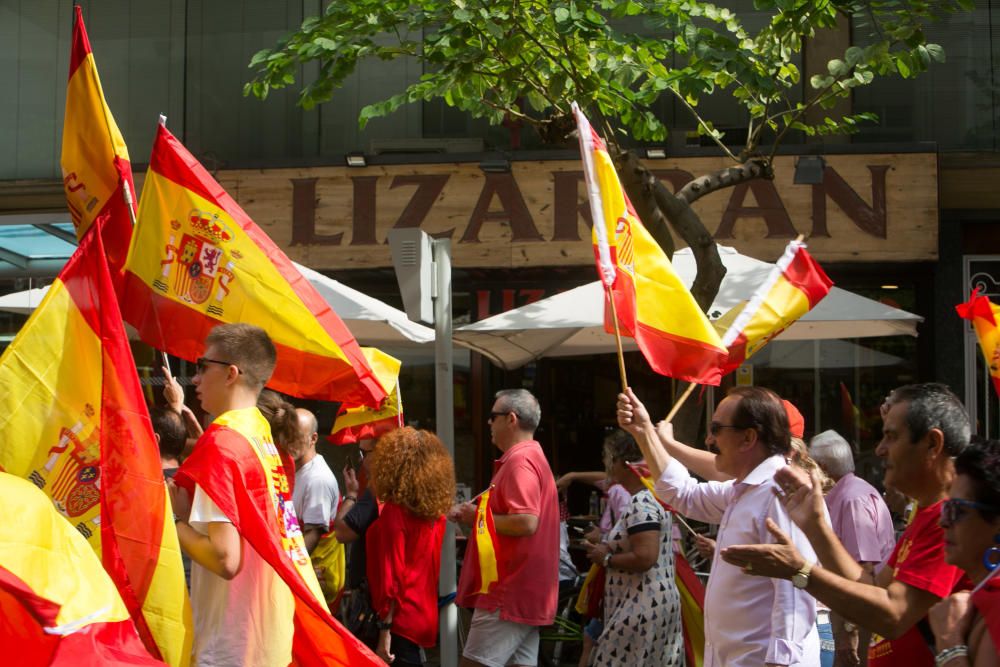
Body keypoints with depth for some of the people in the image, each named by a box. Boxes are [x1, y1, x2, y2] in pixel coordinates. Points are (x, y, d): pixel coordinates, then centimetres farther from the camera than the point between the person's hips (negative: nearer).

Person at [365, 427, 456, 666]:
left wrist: (385, 629, -16)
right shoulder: (436, 512, 6)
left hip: (401, 619, -7)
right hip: (425, 617, 7)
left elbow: (391, 575, -17)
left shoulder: (394, 511, -14)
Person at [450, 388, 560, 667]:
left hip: (509, 593, -11)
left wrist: (479, 517, -12)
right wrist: (471, 514, 13)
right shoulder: (534, 457, 20)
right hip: (528, 593, 11)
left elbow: (526, 522, -26)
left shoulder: (520, 461, -14)